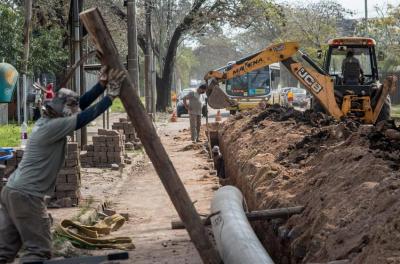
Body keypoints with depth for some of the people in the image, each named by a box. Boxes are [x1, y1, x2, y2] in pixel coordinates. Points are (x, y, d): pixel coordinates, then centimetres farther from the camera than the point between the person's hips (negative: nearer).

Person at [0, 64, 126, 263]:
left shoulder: (47, 121, 12)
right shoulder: (54, 126, -15)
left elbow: (81, 104, 13)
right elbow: (87, 116, -15)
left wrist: (103, 84, 6)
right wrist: (111, 95, -8)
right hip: (26, 195, -10)